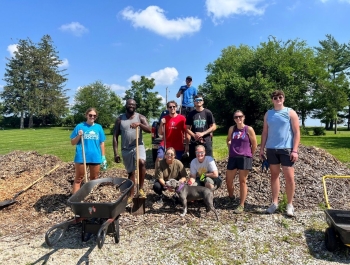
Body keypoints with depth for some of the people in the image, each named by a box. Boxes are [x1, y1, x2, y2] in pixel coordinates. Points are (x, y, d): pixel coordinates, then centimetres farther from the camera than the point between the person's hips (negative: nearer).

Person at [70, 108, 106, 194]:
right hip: (81, 157, -2)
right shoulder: (80, 126, -2)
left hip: (95, 157, 3)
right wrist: (78, 136, -17)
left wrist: (103, 157, 5)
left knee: (94, 179, 14)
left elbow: (102, 143, 8)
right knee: (78, 179, 5)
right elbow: (72, 142, 1)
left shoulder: (99, 127, 5)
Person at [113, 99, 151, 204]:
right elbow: (115, 136, 2)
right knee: (130, 172, 11)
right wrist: (116, 153, -4)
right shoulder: (119, 119, 4)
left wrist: (139, 124, -32)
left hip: (138, 146, -2)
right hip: (126, 149, 2)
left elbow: (149, 130, -13)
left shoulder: (140, 117, 1)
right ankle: (131, 195, 27)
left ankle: (141, 188, -15)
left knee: (141, 162, -31)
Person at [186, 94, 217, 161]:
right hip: (194, 142, 2)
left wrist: (203, 133, -11)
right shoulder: (191, 114, 7)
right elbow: (187, 128, 7)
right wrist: (194, 135, -12)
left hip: (206, 142, -1)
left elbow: (214, 127, 1)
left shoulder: (208, 113, 2)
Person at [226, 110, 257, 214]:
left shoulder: (249, 129, -5)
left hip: (245, 158, -4)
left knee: (242, 181, 2)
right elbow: (228, 140, 24)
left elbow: (254, 145, 0)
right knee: (228, 180, 7)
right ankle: (231, 197, 33)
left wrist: (250, 156, 7)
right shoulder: (231, 129, 6)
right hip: (232, 158, 4)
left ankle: (241, 205, 9)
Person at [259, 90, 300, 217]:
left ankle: (290, 204, 14)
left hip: (286, 149, -3)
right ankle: (275, 202, 19)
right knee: (274, 175, 10)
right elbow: (264, 133, 11)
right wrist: (261, 149, 6)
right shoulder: (268, 114, 10)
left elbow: (296, 132, -4)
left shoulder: (290, 113, 0)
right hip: (271, 149, 3)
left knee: (289, 177, -1)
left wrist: (295, 150, -12)